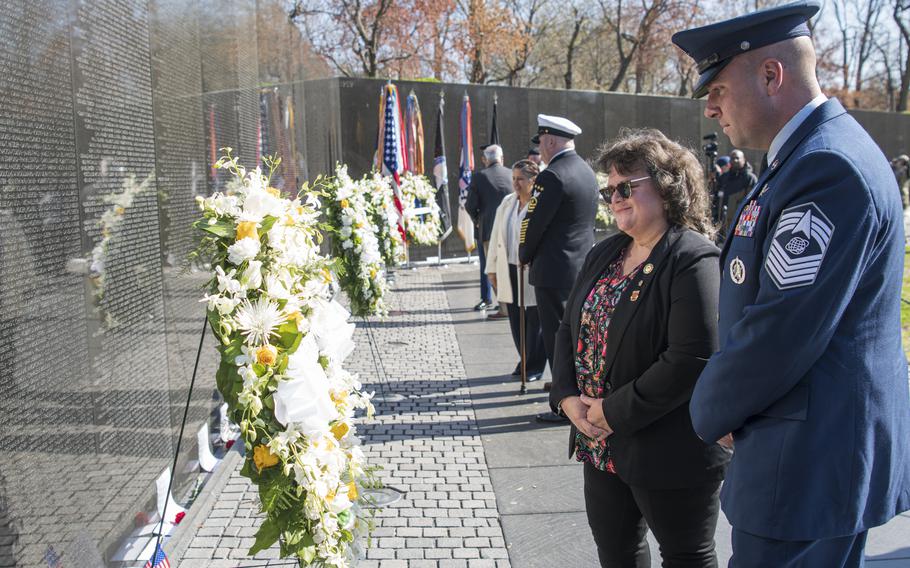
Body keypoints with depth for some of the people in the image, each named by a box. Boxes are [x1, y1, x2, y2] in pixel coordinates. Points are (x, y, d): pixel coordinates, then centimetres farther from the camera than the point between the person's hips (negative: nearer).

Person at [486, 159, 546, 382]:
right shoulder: (507, 203, 11)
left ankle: (535, 365, 18)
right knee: (516, 319, 11)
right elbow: (496, 237, 15)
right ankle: (525, 361, 26)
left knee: (534, 320, 3)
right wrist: (492, 269, 14)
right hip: (510, 271, 6)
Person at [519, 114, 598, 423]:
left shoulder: (552, 177, -18)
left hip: (555, 270, -9)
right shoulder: (587, 171, 10)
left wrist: (524, 255, 3)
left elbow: (533, 224, -16)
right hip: (583, 266, 9)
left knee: (558, 337, -1)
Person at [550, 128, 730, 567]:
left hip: (673, 451, -7)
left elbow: (693, 360, -25)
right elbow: (570, 329, 11)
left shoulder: (694, 260, -17)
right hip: (602, 446, 8)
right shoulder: (604, 255, 9)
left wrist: (617, 412, -20)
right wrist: (567, 398, -4)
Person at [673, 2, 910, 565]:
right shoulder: (809, 155, 12)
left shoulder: (830, 169, -22)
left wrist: (710, 412, -9)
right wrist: (721, 405, 8)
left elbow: (780, 334, -26)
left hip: (810, 466, -10)